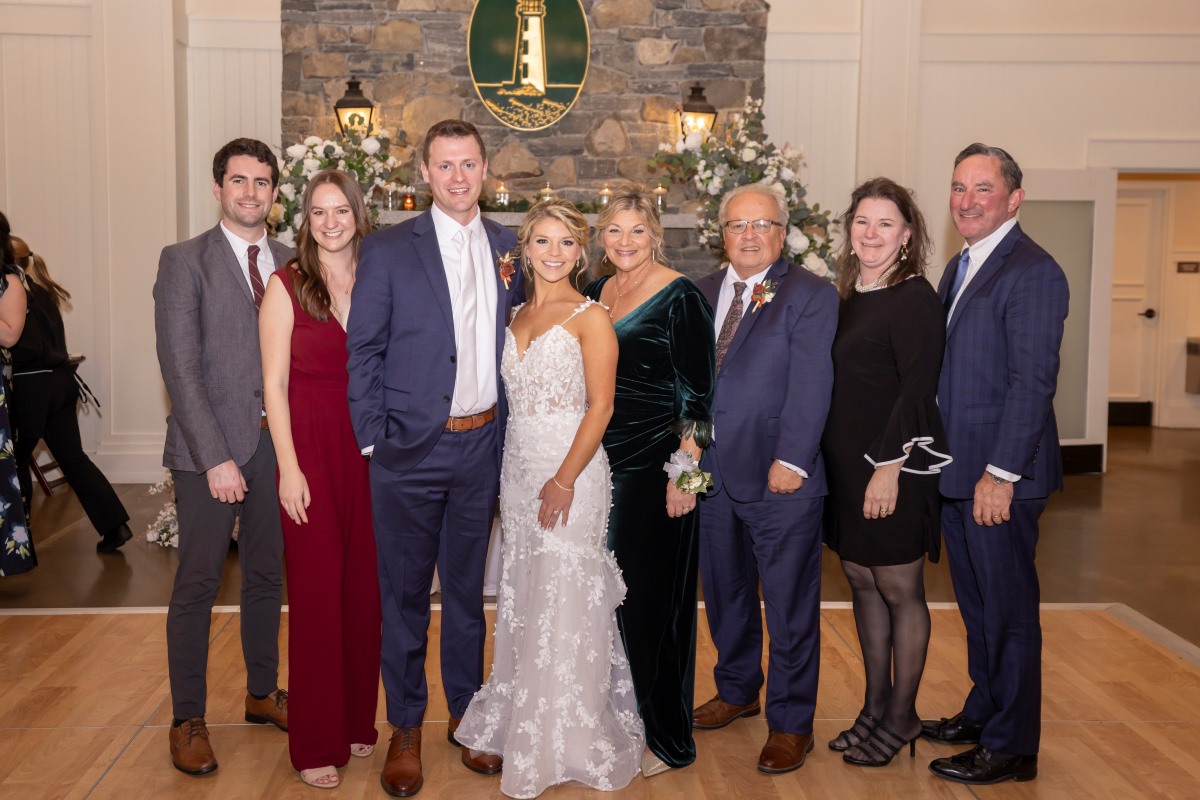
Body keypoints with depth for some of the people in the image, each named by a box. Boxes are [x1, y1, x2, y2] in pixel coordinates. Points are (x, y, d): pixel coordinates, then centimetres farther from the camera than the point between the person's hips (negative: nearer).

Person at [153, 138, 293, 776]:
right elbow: (180, 367, -10)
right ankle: (188, 719, 18)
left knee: (267, 575, 14)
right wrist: (216, 457, -15)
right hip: (208, 447, -4)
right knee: (197, 584, 4)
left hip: (276, 444, 4)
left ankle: (263, 693, 31)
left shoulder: (290, 264, 9)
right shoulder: (184, 262, -3)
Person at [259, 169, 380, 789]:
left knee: (364, 584, 8)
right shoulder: (286, 286, -2)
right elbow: (275, 383, -4)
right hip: (311, 448, -3)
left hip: (370, 449, 3)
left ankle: (358, 720, 25)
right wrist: (290, 467, -10)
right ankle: (316, 743, 14)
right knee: (316, 587, 1)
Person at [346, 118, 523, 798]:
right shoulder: (389, 250, -4)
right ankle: (406, 729, 24)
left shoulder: (508, 249, 6)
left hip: (483, 444, 3)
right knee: (405, 593, 8)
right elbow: (363, 353, -3)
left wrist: (509, 425, 6)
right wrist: (373, 440, -7)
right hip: (412, 447, -3)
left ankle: (466, 713, 32)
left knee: (468, 588, 16)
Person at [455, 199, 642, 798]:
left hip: (570, 468, -6)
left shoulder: (591, 317, -6)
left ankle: (569, 743, 16)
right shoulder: (516, 317, 13)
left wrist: (565, 479, -18)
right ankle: (521, 725, 28)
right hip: (517, 468, 6)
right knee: (522, 603, 12)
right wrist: (510, 482, 9)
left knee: (565, 605, 0)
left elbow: (600, 406, -12)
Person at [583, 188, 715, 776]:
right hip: (602, 460, 6)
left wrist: (684, 470, -17)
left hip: (654, 463, -6)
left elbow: (697, 392, -13)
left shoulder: (679, 297, -10)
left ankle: (667, 737, 16)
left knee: (651, 594, 1)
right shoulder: (596, 293, 10)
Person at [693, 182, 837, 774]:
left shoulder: (810, 296, -6)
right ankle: (737, 691, 39)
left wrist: (791, 460, -19)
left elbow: (811, 387, -13)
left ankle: (790, 722, 20)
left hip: (780, 479, -5)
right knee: (724, 592, 19)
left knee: (790, 604, 5)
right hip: (713, 474, 6)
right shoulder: (702, 293, 11)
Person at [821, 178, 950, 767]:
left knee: (899, 589, 4)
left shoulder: (914, 299, -12)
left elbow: (917, 391, -17)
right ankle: (874, 707, 26)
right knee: (862, 582, 13)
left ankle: (901, 717, 19)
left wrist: (889, 467, -20)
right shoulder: (850, 297, 11)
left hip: (894, 467, -8)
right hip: (847, 466, 8)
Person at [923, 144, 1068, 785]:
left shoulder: (1033, 272, -14)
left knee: (1008, 610, 4)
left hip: (998, 475, -9)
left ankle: (1011, 748, 17)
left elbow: (1032, 381, -20)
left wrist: (1000, 473, -22)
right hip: (956, 471, 9)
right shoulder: (959, 268, 14)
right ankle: (983, 713, 36)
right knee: (976, 604, 20)